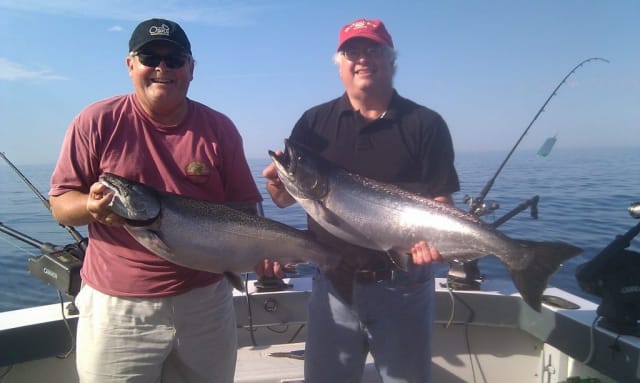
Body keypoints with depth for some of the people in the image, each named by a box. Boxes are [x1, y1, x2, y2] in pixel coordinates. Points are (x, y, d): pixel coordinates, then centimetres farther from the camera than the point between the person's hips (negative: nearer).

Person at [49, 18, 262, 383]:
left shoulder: (220, 128, -1)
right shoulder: (96, 122, -5)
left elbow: (243, 207, 2)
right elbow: (60, 204, -1)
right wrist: (91, 206, -23)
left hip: (206, 301, 2)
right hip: (116, 306, -1)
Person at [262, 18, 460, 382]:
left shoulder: (425, 124, -4)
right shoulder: (315, 122, 1)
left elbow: (440, 202, -6)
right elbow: (285, 198, 2)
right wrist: (278, 181, -20)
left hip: (403, 284, -1)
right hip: (333, 284, 2)